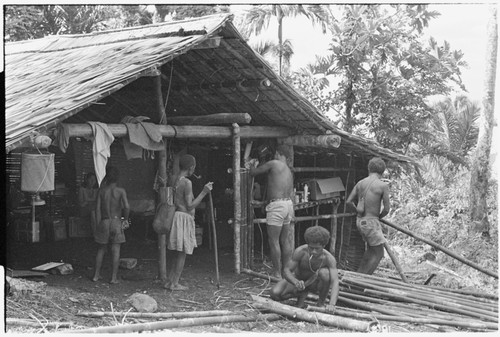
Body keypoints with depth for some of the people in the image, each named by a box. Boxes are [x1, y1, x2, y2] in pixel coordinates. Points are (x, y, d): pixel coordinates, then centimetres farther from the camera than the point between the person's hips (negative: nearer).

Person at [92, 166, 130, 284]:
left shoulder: (101, 190, 0)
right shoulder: (121, 191, -5)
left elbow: (98, 209, -2)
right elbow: (126, 206, -17)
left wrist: (98, 224, 2)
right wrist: (126, 219, 0)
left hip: (104, 221, 2)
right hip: (116, 221, -2)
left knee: (101, 249, 14)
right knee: (115, 250, 1)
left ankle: (96, 275, 19)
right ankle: (114, 277, 1)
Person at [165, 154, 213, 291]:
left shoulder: (176, 181, 11)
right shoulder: (187, 182, -14)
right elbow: (190, 206, -15)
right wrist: (204, 192, -12)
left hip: (177, 215, 9)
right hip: (184, 217, -9)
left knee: (178, 252, 15)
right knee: (182, 253, -1)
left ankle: (170, 281, 18)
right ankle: (174, 283, 2)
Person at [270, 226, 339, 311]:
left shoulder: (329, 258, -32)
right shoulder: (300, 251, -32)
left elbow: (335, 282, -40)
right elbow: (286, 271, -28)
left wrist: (332, 304, -58)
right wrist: (296, 282, -52)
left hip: (313, 282, -1)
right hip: (297, 280, 1)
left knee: (324, 272, -36)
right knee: (274, 294, -25)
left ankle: (321, 302, -9)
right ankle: (302, 294, 4)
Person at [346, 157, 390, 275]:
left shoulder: (360, 183, 4)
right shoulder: (383, 186, -12)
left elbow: (348, 201, 6)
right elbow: (387, 209, -9)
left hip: (360, 221, 7)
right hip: (371, 222, -7)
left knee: (372, 250, 23)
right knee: (378, 254, 5)